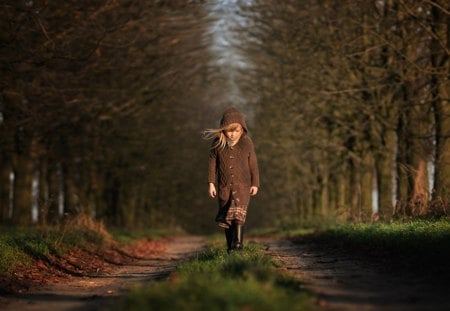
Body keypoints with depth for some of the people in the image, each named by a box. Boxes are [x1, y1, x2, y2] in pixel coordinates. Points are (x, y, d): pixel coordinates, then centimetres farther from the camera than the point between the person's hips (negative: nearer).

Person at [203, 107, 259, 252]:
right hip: (224, 186, 2)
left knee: (238, 214, -17)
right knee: (226, 217, 6)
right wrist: (211, 183, 1)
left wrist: (255, 184, 5)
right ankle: (230, 247, 14)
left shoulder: (246, 143, -2)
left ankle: (238, 244, -20)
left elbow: (253, 164, 5)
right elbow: (212, 163, 5)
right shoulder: (217, 143, -1)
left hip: (242, 185, -2)